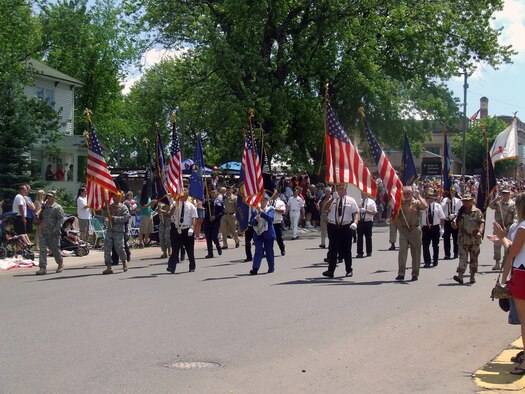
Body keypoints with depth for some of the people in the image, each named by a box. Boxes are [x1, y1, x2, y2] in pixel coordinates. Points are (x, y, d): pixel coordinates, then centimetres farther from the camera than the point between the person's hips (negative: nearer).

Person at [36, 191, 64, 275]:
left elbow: (60, 219, -13)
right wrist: (40, 221, 8)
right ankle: (43, 268, -6)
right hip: (43, 232, 5)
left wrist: (55, 230, -19)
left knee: (55, 249, 7)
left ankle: (60, 264, 29)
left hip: (53, 233, -5)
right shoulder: (44, 207, 14)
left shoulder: (57, 208, -6)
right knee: (42, 249, -5)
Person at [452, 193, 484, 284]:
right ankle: (460, 276, -19)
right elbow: (456, 226, 12)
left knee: (474, 258, 9)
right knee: (463, 257, -10)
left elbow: (482, 222, -9)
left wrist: (480, 231, -26)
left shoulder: (477, 212, 1)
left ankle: (472, 276, 20)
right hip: (463, 239, 1)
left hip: (474, 239, -1)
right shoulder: (461, 212, 9)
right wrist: (454, 224, -12)